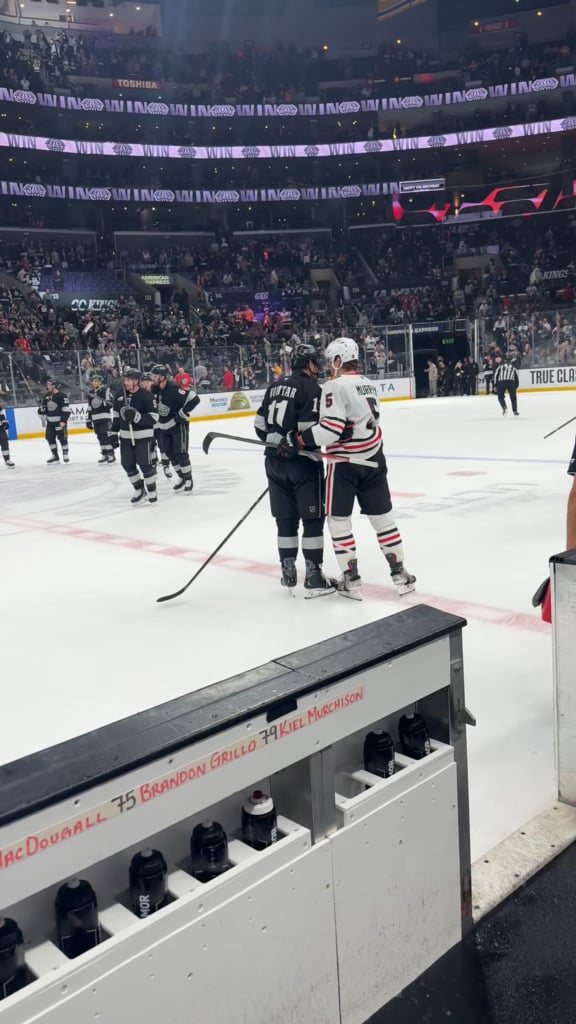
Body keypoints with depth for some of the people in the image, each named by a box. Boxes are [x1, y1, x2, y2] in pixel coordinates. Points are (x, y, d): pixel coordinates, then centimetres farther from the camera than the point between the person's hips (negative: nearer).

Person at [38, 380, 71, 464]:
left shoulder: (62, 395, -12)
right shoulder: (47, 395, 10)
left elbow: (66, 409, -15)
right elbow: (43, 406, 21)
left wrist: (63, 421, -20)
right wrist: (41, 410, -3)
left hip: (60, 421, -7)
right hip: (50, 421, 7)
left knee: (62, 437, -3)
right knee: (50, 438, 7)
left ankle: (65, 454, 12)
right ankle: (55, 456, 16)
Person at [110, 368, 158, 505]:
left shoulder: (146, 396, -14)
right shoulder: (120, 395, 4)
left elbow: (153, 418, -17)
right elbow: (116, 415, 15)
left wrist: (136, 416, -28)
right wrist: (114, 433, 12)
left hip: (143, 437, -6)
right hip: (125, 437, 6)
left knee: (144, 464, -6)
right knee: (127, 465, 7)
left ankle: (152, 491, 12)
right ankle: (140, 490, 24)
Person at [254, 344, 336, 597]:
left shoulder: (275, 387, 12)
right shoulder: (311, 388, -11)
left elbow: (260, 425, 13)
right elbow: (309, 431, -20)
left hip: (275, 461, 7)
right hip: (303, 461, -7)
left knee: (285, 518, 13)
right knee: (312, 519, 0)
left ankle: (288, 572, 19)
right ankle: (313, 577, 2)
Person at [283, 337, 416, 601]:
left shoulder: (335, 386, -13)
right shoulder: (368, 384, 12)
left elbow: (331, 429, -21)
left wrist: (298, 438, -15)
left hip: (346, 463, -7)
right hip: (373, 459, 7)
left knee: (338, 520, 4)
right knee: (383, 517, 12)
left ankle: (352, 581, 6)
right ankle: (399, 574, 15)